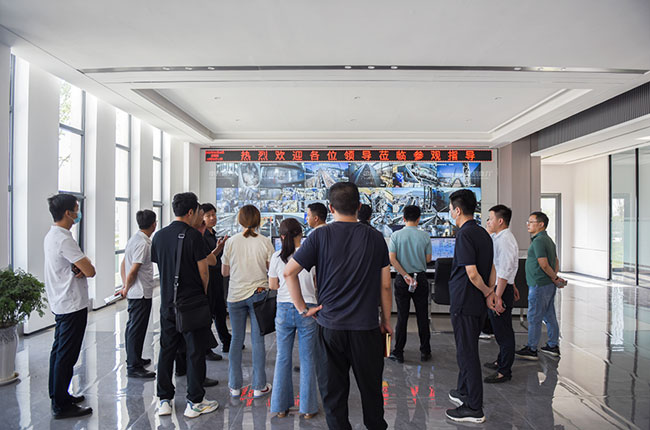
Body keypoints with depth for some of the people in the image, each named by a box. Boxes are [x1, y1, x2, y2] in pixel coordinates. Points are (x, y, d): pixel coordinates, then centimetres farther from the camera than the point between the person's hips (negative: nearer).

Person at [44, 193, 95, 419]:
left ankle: (58, 395, 31)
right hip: (73, 305, -11)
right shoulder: (64, 239, -21)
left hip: (59, 304, 11)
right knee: (67, 355, -2)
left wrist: (80, 267, -7)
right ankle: (61, 406, 7)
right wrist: (85, 267, -1)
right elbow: (90, 271, -23)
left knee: (59, 351, 18)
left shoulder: (50, 236, 11)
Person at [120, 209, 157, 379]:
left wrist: (125, 286, 11)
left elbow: (123, 264, 14)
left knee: (133, 327, 19)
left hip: (134, 293, 10)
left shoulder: (134, 239, 10)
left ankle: (134, 358, 33)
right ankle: (133, 367, 5)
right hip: (141, 293, -10)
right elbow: (133, 271, -20)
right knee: (137, 329, -3)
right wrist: (126, 289, -7)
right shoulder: (144, 243, -20)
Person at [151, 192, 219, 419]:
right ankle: (195, 402, 14)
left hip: (167, 303, 6)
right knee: (195, 353, 5)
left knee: (167, 351, 15)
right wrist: (203, 293, 7)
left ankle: (164, 400, 23)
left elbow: (159, 265, 13)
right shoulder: (193, 235, -14)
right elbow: (203, 272, -11)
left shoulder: (159, 236, 5)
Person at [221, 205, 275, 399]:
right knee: (258, 340, 6)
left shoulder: (231, 242, -2)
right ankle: (259, 386, 13)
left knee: (236, 339, 11)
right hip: (258, 294, -1)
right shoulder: (265, 241, -5)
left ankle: (235, 386, 19)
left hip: (235, 295, 1)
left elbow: (224, 272, 4)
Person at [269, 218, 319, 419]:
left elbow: (272, 285, 8)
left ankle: (281, 407, 22)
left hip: (283, 309, 2)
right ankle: (308, 407, 17)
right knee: (307, 359, 8)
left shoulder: (277, 257, -3)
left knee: (283, 358, 13)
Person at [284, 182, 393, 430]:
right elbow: (385, 285, 1)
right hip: (366, 326, 1)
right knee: (371, 388, 18)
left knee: (334, 391, 13)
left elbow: (289, 272, -10)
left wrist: (302, 308, -2)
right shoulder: (375, 237, -2)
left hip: (330, 325, 0)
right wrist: (386, 320, 12)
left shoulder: (320, 236, -6)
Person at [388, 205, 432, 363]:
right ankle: (425, 352, 20)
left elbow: (392, 258, -11)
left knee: (402, 316, 7)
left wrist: (405, 275, -10)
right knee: (422, 316, 11)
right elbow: (428, 259, 0)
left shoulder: (396, 235, -5)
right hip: (421, 278, 0)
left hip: (402, 279, 0)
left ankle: (398, 353, 13)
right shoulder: (425, 236, -5)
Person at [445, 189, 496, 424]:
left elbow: (472, 273, -21)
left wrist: (487, 293, -7)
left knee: (467, 353, -1)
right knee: (467, 349, 21)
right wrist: (491, 293, 7)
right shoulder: (483, 234, 10)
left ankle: (474, 408, 8)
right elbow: (492, 270, 12)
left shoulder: (464, 234, -18)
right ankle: (464, 392, 35)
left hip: (464, 303, -9)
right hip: (478, 303, 9)